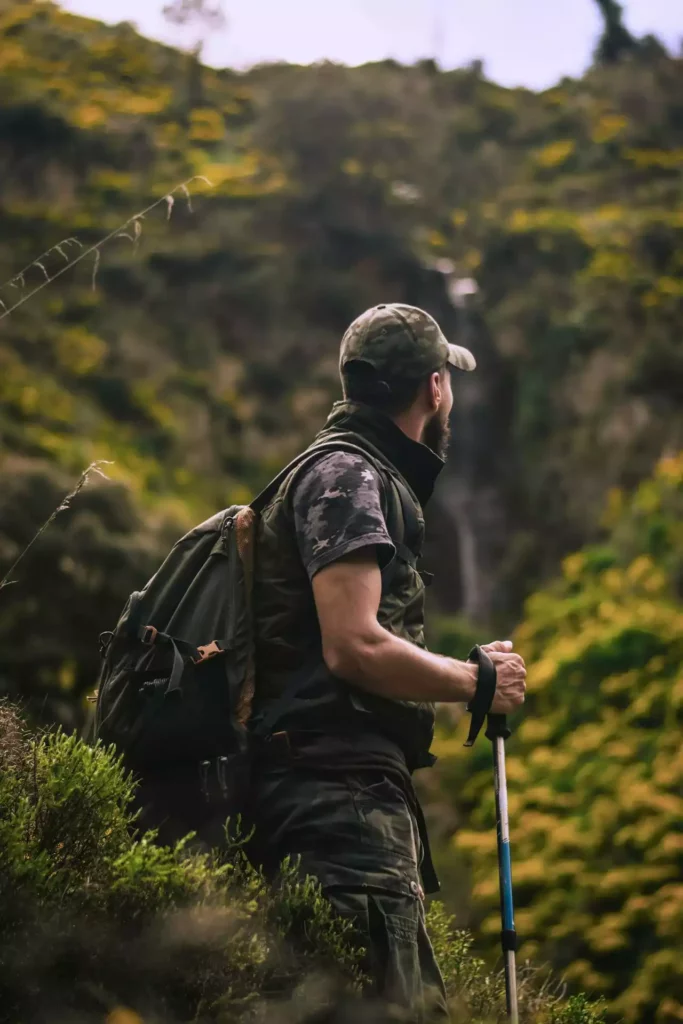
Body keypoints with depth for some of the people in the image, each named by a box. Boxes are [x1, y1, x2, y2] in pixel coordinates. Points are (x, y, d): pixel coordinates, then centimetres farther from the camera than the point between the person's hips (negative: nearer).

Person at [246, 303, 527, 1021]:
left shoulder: (365, 477, 26)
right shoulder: (346, 475, -6)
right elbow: (354, 646, -18)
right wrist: (476, 679, -5)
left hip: (362, 786, 10)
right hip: (338, 784, -10)